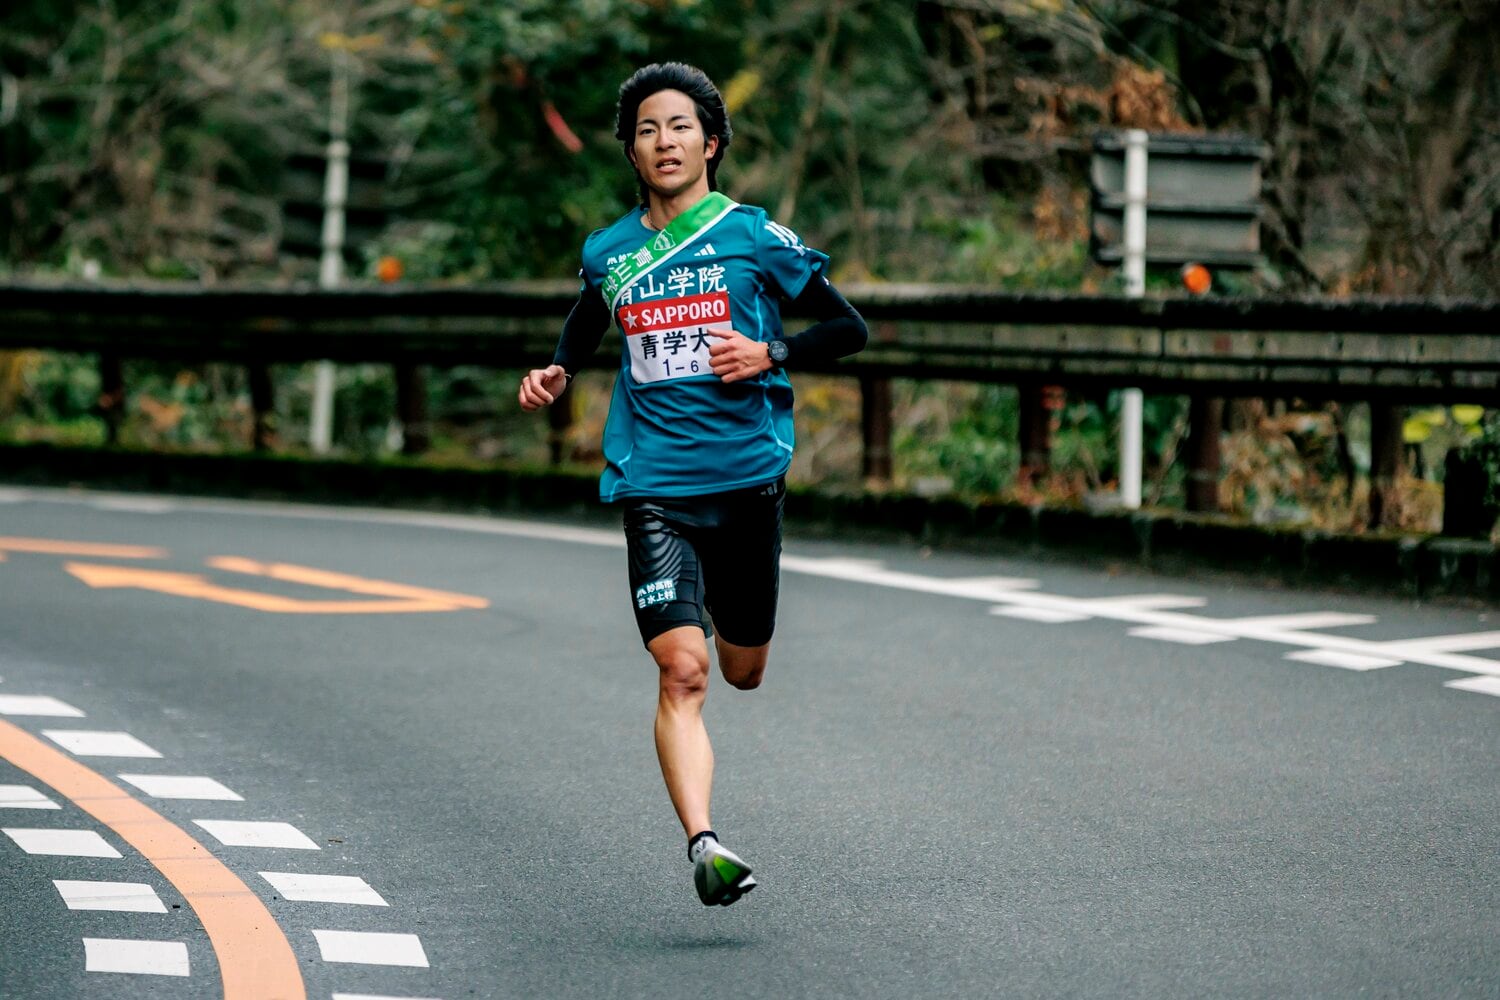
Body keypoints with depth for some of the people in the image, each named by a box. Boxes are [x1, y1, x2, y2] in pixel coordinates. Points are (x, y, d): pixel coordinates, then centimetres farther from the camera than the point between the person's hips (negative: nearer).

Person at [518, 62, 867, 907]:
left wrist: (770, 354, -11)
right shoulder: (608, 254, 8)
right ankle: (704, 846, -22)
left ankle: (722, 607, 51)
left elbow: (849, 328, 5)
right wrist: (555, 376, 7)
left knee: (742, 672, 14)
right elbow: (585, 329, 28)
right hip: (655, 488, 0)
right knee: (682, 670, -16)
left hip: (749, 480, 0)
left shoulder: (756, 238, 0)